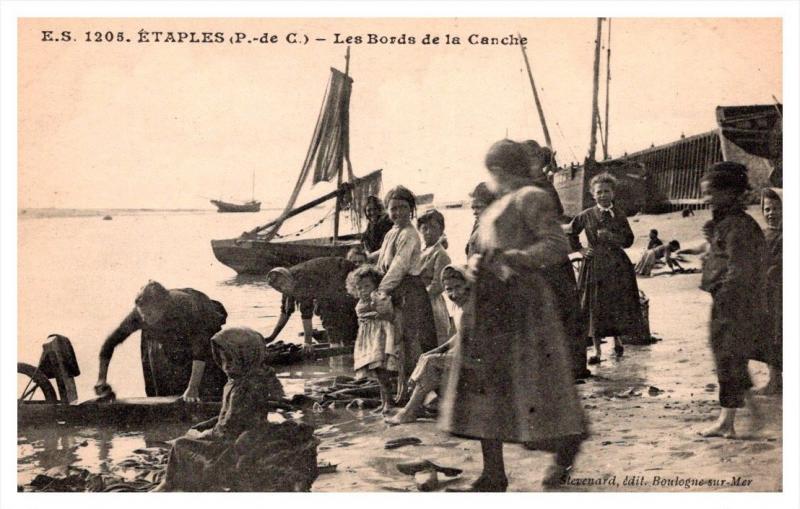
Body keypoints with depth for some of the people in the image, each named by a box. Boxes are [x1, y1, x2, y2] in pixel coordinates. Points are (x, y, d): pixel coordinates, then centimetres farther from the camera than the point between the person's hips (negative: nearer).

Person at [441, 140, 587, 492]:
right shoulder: (497, 207, 21)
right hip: (489, 303, 9)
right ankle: (493, 474, 8)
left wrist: (512, 258, -26)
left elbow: (557, 245, -16)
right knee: (485, 382, 4)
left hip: (519, 300, -9)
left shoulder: (530, 198, -6)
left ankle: (567, 447, 23)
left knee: (529, 381, -3)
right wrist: (476, 263, 7)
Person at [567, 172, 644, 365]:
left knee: (619, 304, 2)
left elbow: (629, 240, 2)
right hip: (595, 265, -1)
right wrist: (580, 249, 5)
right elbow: (570, 233, 14)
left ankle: (617, 340, 26)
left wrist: (611, 236, -13)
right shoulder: (586, 216, 3)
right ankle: (596, 350, 6)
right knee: (595, 307, -1)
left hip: (617, 265, 1)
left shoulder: (619, 215, 6)